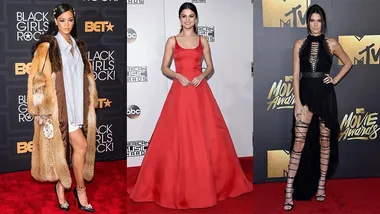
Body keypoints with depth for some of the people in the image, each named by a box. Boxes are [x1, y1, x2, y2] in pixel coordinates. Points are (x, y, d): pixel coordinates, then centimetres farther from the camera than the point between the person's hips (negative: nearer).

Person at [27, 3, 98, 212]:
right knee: (81, 145, -10)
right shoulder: (47, 46, -7)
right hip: (58, 107, -5)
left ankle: (61, 187, 21)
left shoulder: (79, 46, 13)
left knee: (65, 148, 8)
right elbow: (37, 78, -10)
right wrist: (42, 111, -15)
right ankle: (80, 189, 6)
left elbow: (86, 76, 18)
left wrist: (90, 103, 15)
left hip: (76, 106, 6)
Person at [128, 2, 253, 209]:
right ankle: (178, 186, 9)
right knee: (177, 138, -3)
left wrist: (201, 76, -9)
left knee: (205, 137, 1)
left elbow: (210, 67, 11)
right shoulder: (172, 41, 5)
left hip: (200, 91, 1)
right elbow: (164, 68, 5)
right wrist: (178, 76, -12)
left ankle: (207, 183, 16)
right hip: (179, 91, -1)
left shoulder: (203, 41, 9)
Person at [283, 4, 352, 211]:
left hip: (325, 96, 1)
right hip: (305, 95, -1)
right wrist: (297, 102, -9)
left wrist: (335, 79, 3)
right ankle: (289, 190, -3)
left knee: (325, 141, 8)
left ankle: (321, 184, 21)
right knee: (298, 143, -5)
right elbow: (296, 75, -2)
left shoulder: (331, 44, 2)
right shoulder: (299, 44, 1)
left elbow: (348, 63, 17)